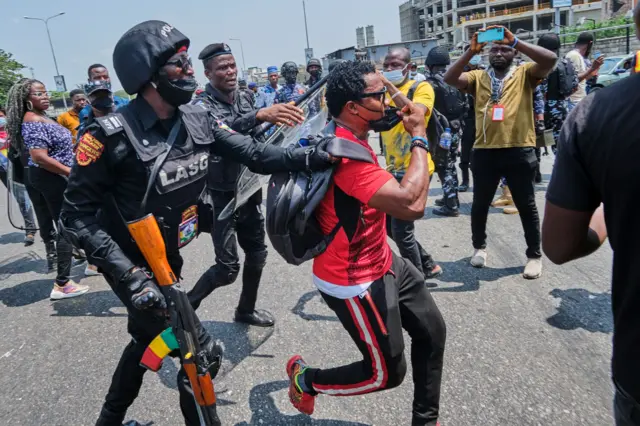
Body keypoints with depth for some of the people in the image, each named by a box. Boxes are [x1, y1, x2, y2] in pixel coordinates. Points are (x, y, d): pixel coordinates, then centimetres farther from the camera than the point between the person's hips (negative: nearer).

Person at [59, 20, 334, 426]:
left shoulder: (197, 119, -8)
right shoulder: (114, 134, -24)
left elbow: (254, 153, -12)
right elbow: (77, 215, -20)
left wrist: (315, 156, -25)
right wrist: (130, 274, -28)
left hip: (167, 259, 7)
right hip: (131, 266, -7)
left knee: (149, 339, 25)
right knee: (203, 352, -6)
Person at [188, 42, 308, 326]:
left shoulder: (242, 99, 7)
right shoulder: (203, 105, -14)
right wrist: (260, 115, -52)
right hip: (221, 197, -7)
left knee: (257, 253, 15)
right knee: (227, 268, -5)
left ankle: (246, 310, 36)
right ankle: (185, 307, 20)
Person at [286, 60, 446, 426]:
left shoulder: (347, 137, 1)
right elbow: (411, 204, -38)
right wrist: (419, 137, -27)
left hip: (382, 262, 10)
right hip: (356, 281, -10)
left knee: (432, 332, 18)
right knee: (387, 373, 8)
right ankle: (306, 378, 31)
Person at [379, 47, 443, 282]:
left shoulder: (421, 88, -6)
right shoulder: (383, 92, 13)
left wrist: (390, 87, -26)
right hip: (393, 169, 8)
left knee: (401, 230, -8)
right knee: (389, 225, 15)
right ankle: (428, 265, 32)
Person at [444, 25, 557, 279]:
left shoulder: (525, 73, 6)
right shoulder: (478, 77, 10)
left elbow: (550, 59, -12)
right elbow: (450, 78, -5)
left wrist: (515, 41, -15)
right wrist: (471, 51, -14)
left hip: (519, 151, -2)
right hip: (484, 151, 2)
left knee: (526, 205, 8)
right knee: (480, 204, 14)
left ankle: (534, 255, 23)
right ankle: (479, 247, 34)